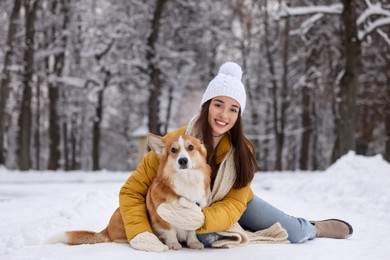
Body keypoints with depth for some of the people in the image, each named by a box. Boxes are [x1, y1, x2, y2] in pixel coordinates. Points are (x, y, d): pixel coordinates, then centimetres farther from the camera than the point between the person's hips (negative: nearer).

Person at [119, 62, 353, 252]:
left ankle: (314, 228, 32)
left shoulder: (242, 150, -24)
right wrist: (140, 233, -44)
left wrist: (202, 219, -51)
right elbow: (132, 190, -27)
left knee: (295, 234, -7)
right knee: (206, 237, -33)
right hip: (185, 208, -1)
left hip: (234, 203, 1)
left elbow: (233, 205, -29)